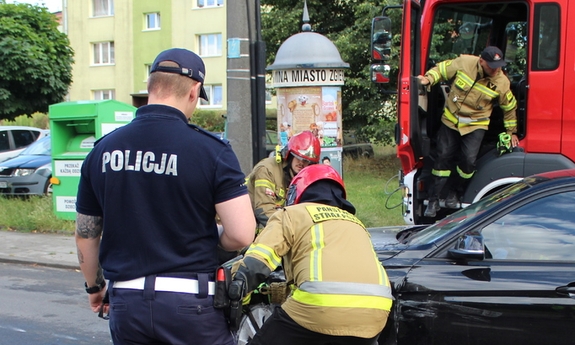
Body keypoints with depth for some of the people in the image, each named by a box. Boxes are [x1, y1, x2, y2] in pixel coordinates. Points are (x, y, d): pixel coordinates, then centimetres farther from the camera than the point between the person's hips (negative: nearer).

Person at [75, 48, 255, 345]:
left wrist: (94, 286, 26)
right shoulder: (210, 149, -11)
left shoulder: (102, 150, 2)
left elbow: (85, 235, 10)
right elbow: (241, 235, -16)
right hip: (189, 299, -4)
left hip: (125, 304, 4)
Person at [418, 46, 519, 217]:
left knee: (468, 160, -13)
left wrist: (512, 132, 9)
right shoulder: (463, 63, -16)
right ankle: (433, 200, 10)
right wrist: (428, 79, -17)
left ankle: (454, 192, 15)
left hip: (476, 125, -1)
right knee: (443, 157, 1)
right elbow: (442, 69, 1)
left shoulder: (501, 83, -13)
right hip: (451, 120, 1)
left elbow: (509, 108, 2)